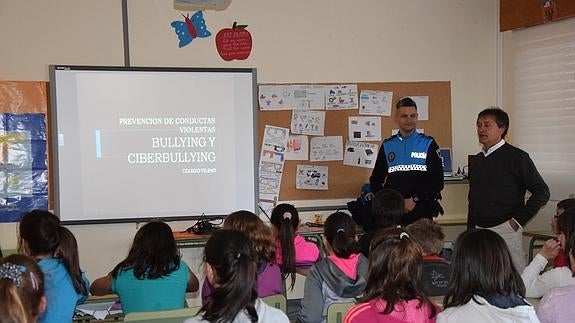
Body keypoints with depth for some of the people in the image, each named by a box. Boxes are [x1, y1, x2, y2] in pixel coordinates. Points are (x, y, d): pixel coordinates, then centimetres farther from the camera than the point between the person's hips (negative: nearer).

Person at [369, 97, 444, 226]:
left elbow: (437, 181, -1)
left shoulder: (428, 144, 4)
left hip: (421, 211, -2)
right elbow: (376, 180, 13)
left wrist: (415, 199, -10)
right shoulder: (387, 145, 11)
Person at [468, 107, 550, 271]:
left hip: (505, 231, -6)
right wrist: (470, 228, 17)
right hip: (479, 230, 6)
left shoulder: (516, 157, -6)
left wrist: (519, 219, -10)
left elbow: (542, 192, -8)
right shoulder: (478, 159, 13)